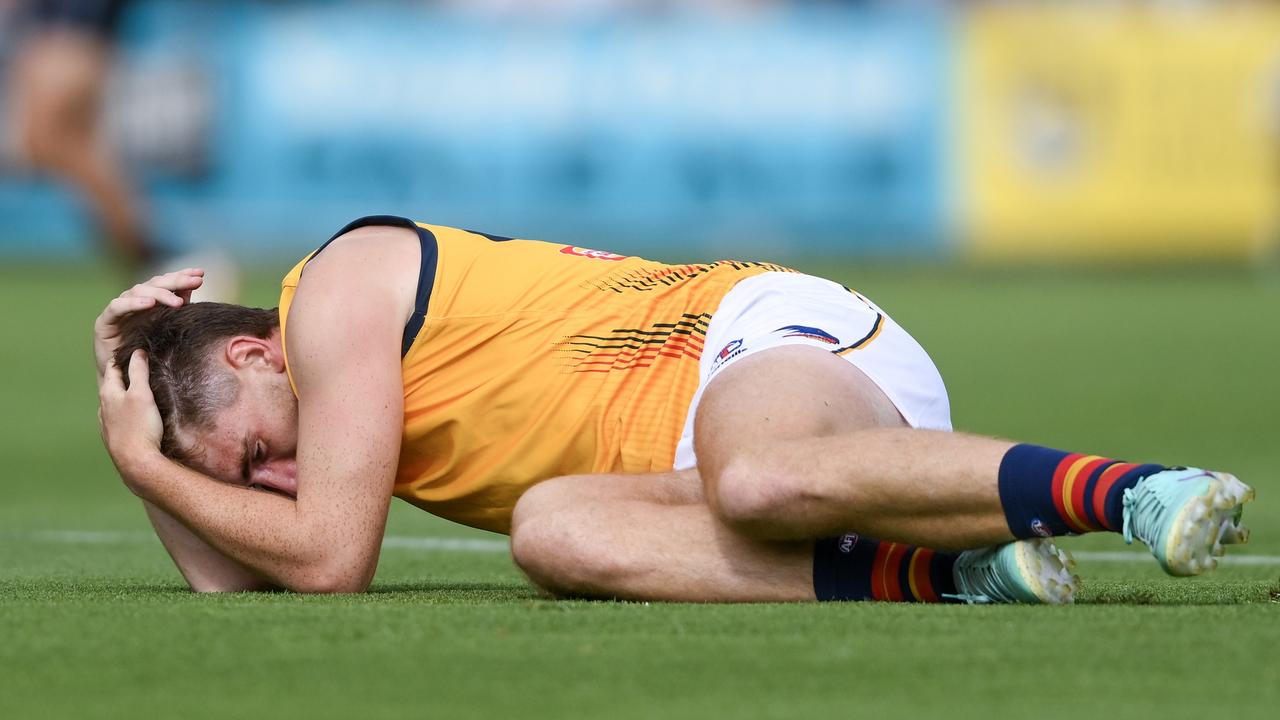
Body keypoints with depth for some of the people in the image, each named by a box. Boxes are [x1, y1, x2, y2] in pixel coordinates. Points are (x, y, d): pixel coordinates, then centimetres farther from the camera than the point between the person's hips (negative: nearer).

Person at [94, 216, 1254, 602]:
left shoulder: (342, 287, -9)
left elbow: (328, 561, -12)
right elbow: (228, 581, 22)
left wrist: (152, 458, -3)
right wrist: (136, 445, 14)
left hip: (785, 338, -9)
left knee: (760, 480, -43)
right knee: (557, 529, -23)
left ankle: (1125, 490, -40)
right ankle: (940, 574, -29)